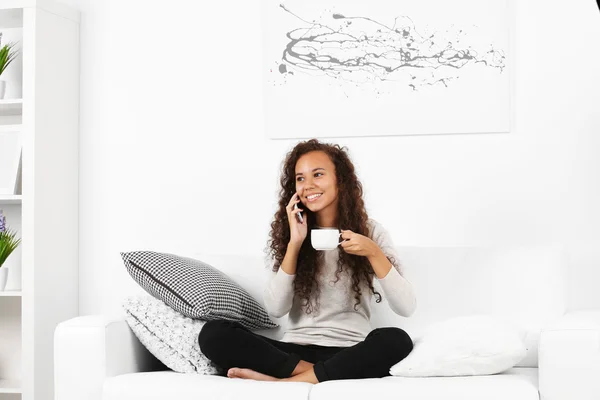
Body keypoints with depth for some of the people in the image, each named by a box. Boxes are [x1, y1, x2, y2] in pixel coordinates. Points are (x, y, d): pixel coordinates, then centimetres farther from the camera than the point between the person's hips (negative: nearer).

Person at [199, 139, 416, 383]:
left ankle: (286, 382, -27)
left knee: (396, 341, -35)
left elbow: (406, 308, -6)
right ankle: (312, 371, -22)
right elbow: (275, 309, -5)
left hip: (350, 354, -1)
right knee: (213, 334, -21)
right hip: (296, 350, 1)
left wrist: (374, 253, -18)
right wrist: (294, 244, -11)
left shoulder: (371, 231, 3)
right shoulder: (289, 232, 7)